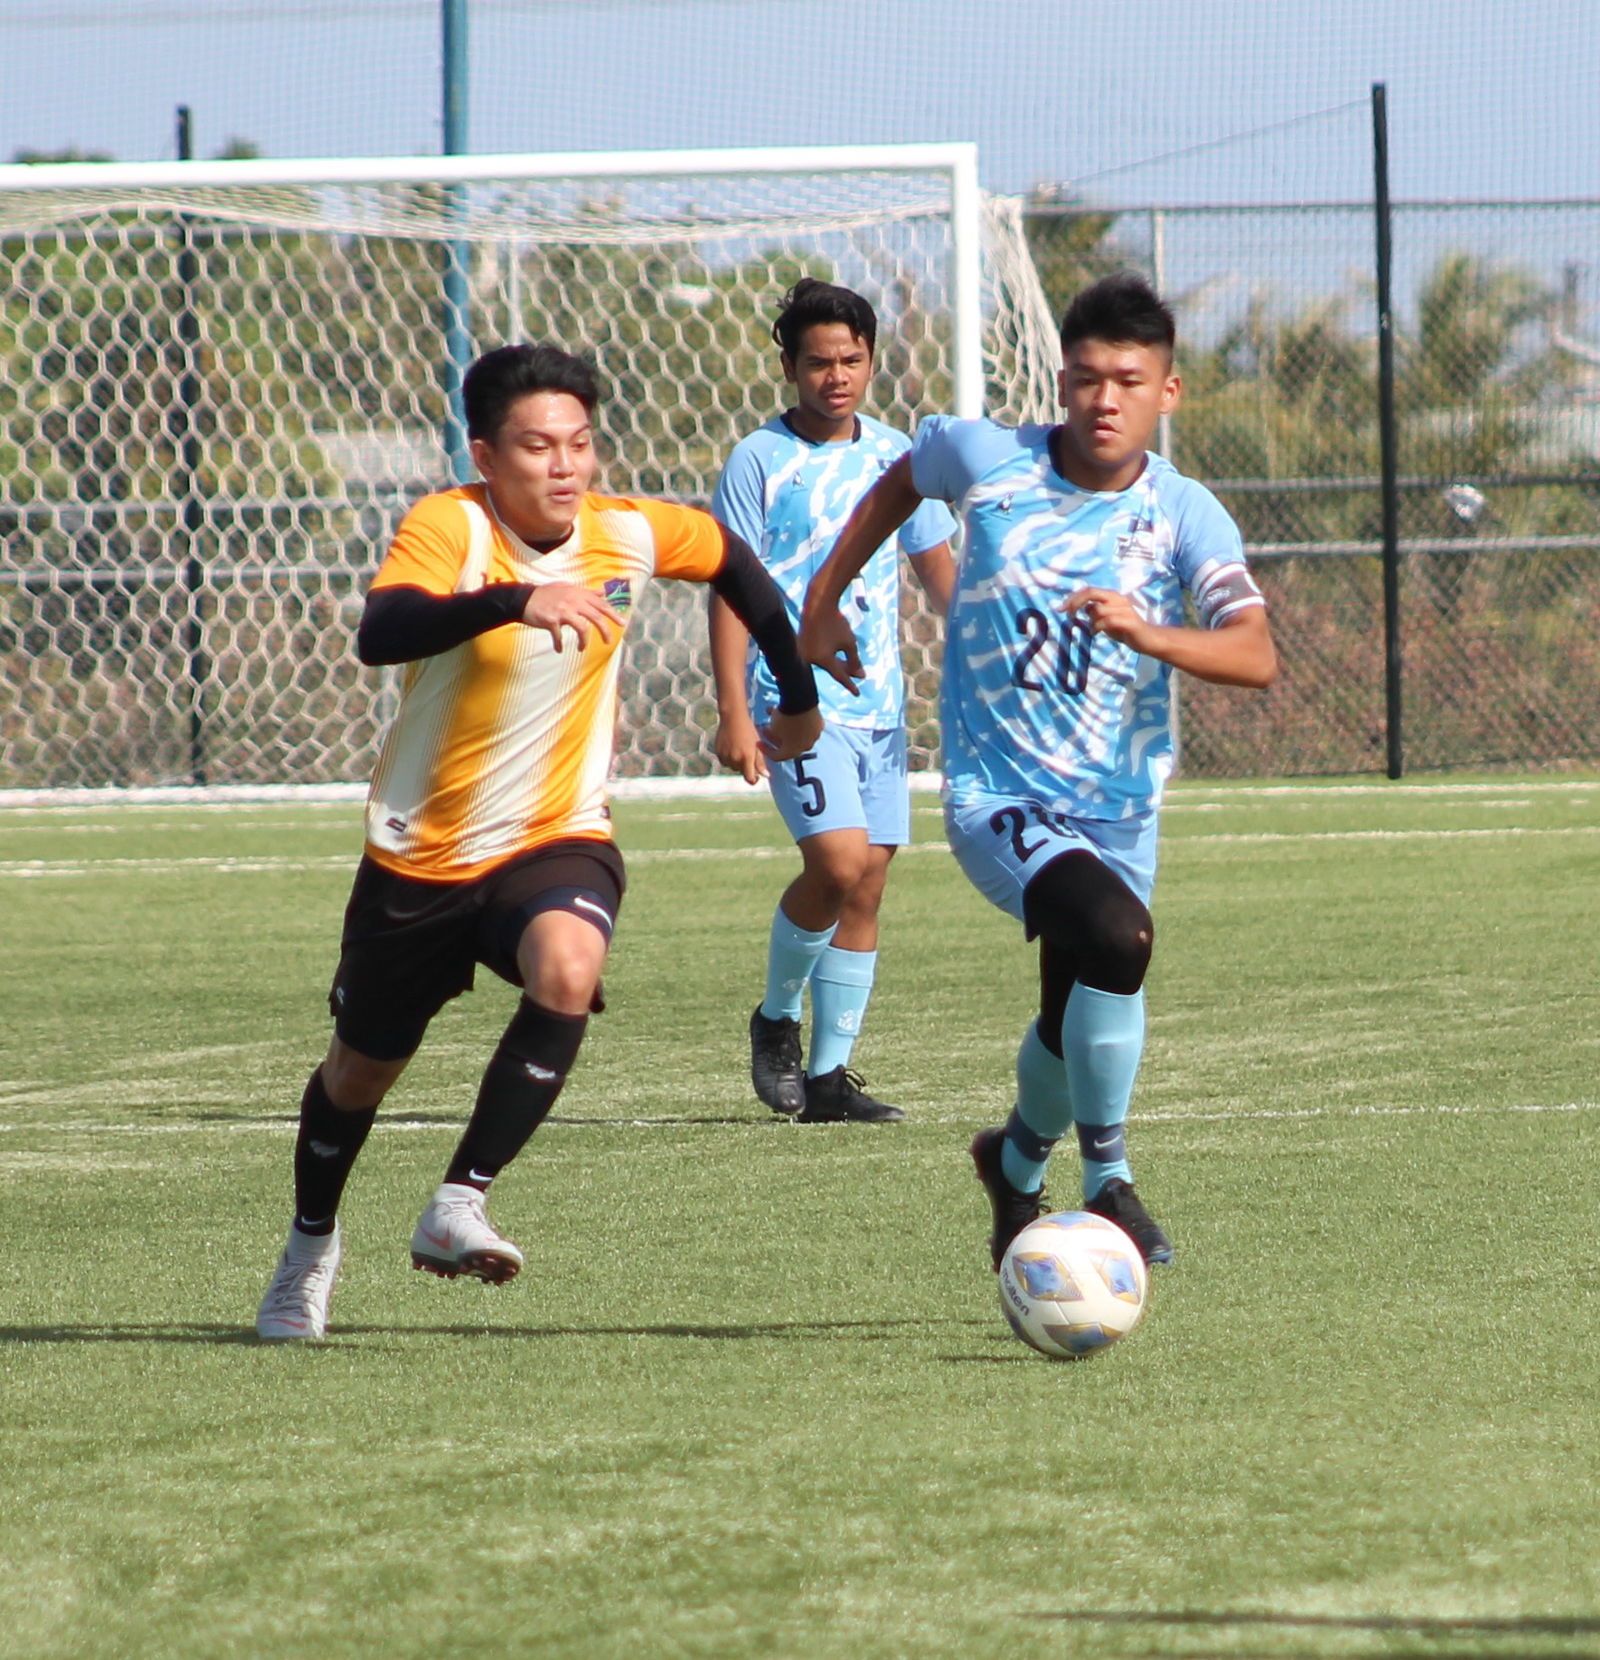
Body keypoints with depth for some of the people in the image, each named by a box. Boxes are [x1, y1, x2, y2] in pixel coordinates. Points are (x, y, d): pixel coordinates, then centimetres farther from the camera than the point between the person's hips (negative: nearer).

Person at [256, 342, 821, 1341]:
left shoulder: (628, 535, -8)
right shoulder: (450, 527, -21)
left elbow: (732, 561, 15)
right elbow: (380, 634, -42)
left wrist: (799, 694, 18)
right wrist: (513, 601, -56)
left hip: (560, 839, 1)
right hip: (422, 853, -1)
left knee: (569, 969, -34)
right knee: (361, 1070, 16)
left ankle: (458, 1209, -27)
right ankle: (311, 1248, 46)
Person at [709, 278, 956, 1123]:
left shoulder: (894, 454, 10)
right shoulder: (760, 459, -5)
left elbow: (936, 563, 20)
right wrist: (734, 714, -13)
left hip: (880, 703, 6)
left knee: (866, 887, 4)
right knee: (837, 863, -20)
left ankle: (828, 1075, 11)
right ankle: (776, 1017, 4)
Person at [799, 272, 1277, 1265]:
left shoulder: (1185, 516, -10)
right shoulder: (987, 461, -7)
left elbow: (1257, 658, -23)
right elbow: (905, 480, 17)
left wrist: (1150, 634, -40)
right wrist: (824, 600, 19)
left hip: (1120, 809, 3)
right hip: (998, 798, -3)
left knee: (1078, 1021, 19)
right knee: (1117, 933, -31)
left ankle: (1018, 1164, 53)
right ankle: (1109, 1183, -18)